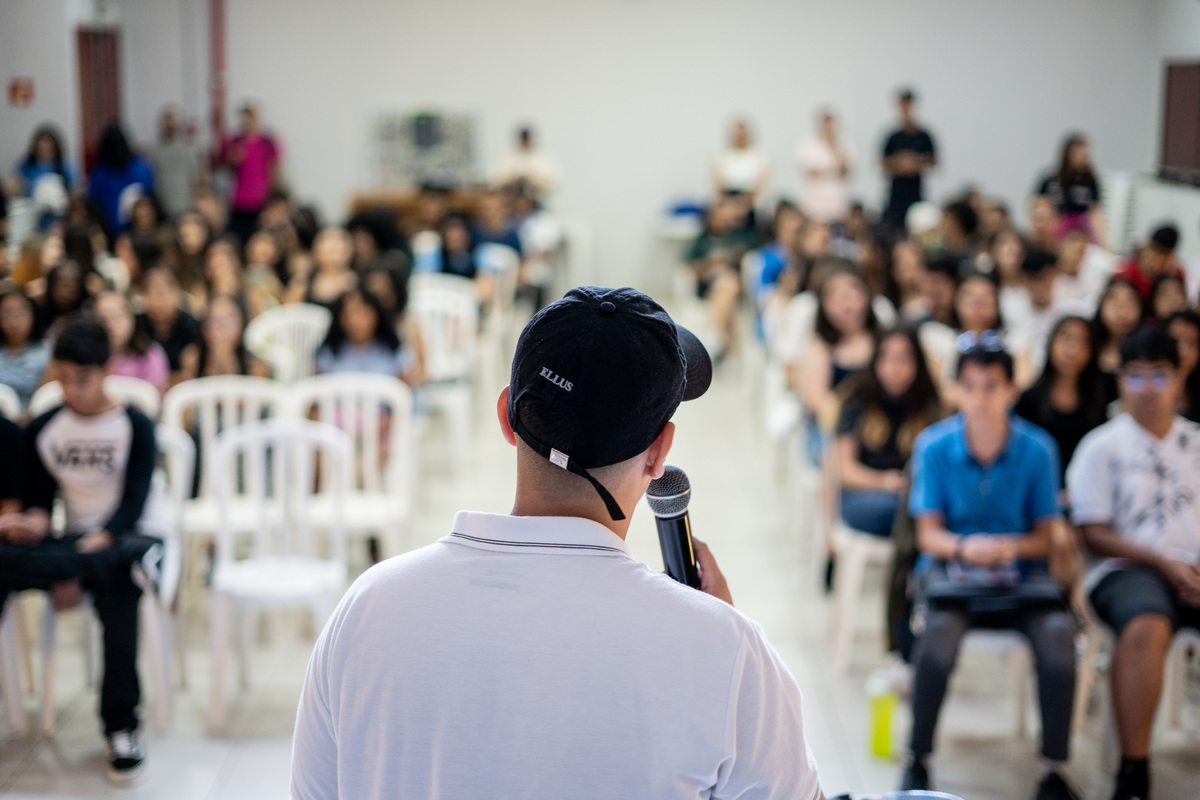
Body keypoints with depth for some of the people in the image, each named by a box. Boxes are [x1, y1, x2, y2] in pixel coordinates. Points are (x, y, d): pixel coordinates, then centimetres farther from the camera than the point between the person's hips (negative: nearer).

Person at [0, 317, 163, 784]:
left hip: (128, 538, -3)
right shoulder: (44, 430, 8)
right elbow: (38, 500, 7)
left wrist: (82, 557, -26)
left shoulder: (135, 427, -3)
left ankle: (121, 730, -24)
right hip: (76, 540, 3)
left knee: (117, 596, -37)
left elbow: (132, 505, -11)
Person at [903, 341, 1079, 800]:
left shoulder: (1037, 449, -2)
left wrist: (1015, 547, -21)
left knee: (1058, 631, -29)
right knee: (939, 629, -34)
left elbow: (1045, 536, 1)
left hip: (1019, 574, 1)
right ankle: (918, 761, -16)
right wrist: (964, 547, -25)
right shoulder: (934, 446, -3)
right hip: (950, 570, -1)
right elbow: (928, 534, -3)